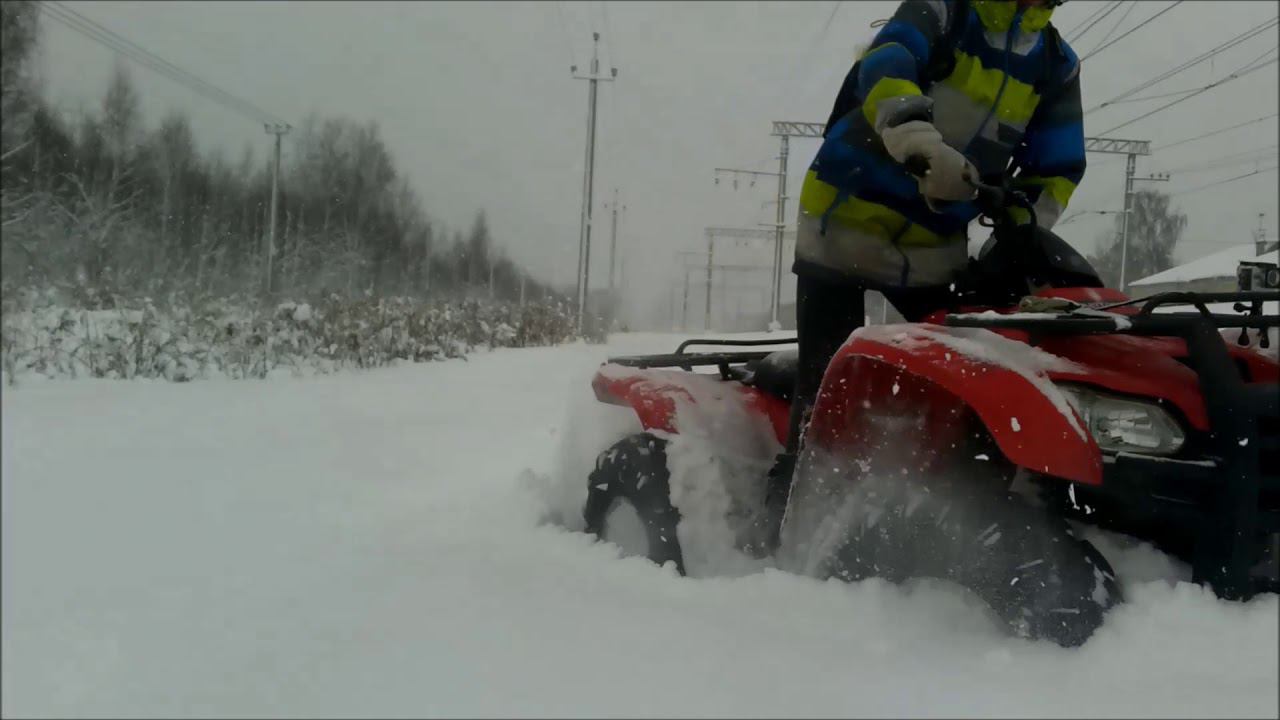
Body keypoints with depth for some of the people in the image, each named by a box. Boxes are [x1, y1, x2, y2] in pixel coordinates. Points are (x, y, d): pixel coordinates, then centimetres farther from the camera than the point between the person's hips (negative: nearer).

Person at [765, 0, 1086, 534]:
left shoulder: (1057, 65, 7)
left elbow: (1058, 168, 8)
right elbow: (885, 68, -28)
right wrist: (922, 146, -48)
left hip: (935, 248, 5)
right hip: (844, 220, -5)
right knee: (828, 384, -9)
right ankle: (787, 509, 0)